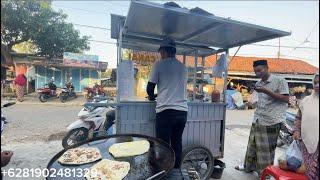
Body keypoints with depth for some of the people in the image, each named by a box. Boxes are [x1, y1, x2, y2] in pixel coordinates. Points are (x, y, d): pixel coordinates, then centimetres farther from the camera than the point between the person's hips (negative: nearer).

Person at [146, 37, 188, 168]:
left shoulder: (159, 64, -1)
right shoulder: (183, 67, 14)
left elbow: (150, 88, 2)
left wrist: (152, 97, 23)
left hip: (166, 111, -6)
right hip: (182, 111, 6)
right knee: (177, 143, 17)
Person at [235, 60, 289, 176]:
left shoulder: (279, 81, -6)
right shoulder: (258, 84, 13)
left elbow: (286, 99, -14)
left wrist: (266, 91, -21)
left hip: (271, 121, -6)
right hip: (257, 120, 6)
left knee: (267, 148, 3)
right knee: (252, 145, 14)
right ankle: (249, 166, 29)